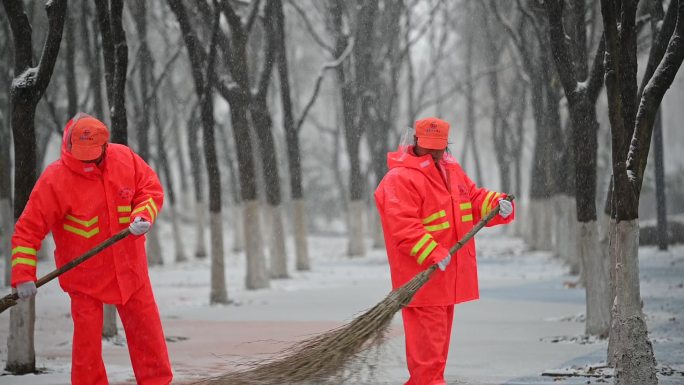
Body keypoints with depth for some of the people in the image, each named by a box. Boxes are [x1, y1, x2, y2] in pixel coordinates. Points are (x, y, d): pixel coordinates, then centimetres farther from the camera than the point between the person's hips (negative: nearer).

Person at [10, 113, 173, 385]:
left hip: (129, 268, 3)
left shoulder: (125, 159, -7)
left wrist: (143, 217, -18)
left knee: (147, 330, 7)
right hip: (84, 276, -3)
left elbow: (152, 190, 4)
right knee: (87, 340, -4)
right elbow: (28, 230, -16)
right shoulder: (54, 180, -17)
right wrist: (24, 276, -23)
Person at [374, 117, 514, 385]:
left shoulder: (452, 170, 15)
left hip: (447, 274, 9)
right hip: (421, 277, -9)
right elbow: (403, 226, -22)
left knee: (440, 330, 14)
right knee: (428, 333, -11)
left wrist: (498, 204, -3)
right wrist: (433, 254, -29)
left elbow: (474, 199, 19)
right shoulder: (400, 179, -14)